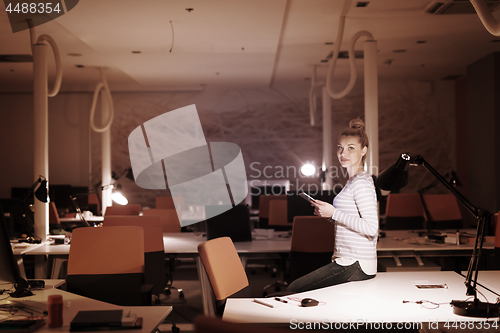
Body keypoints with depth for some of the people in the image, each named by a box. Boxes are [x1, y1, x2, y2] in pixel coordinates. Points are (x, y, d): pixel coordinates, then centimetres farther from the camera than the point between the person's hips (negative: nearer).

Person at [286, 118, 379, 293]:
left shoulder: (361, 182, -14)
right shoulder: (354, 180, 17)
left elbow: (371, 228, -23)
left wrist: (334, 213, -18)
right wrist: (326, 212, 9)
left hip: (354, 267, -10)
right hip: (351, 264, 10)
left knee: (293, 291, -9)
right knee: (294, 287, 14)